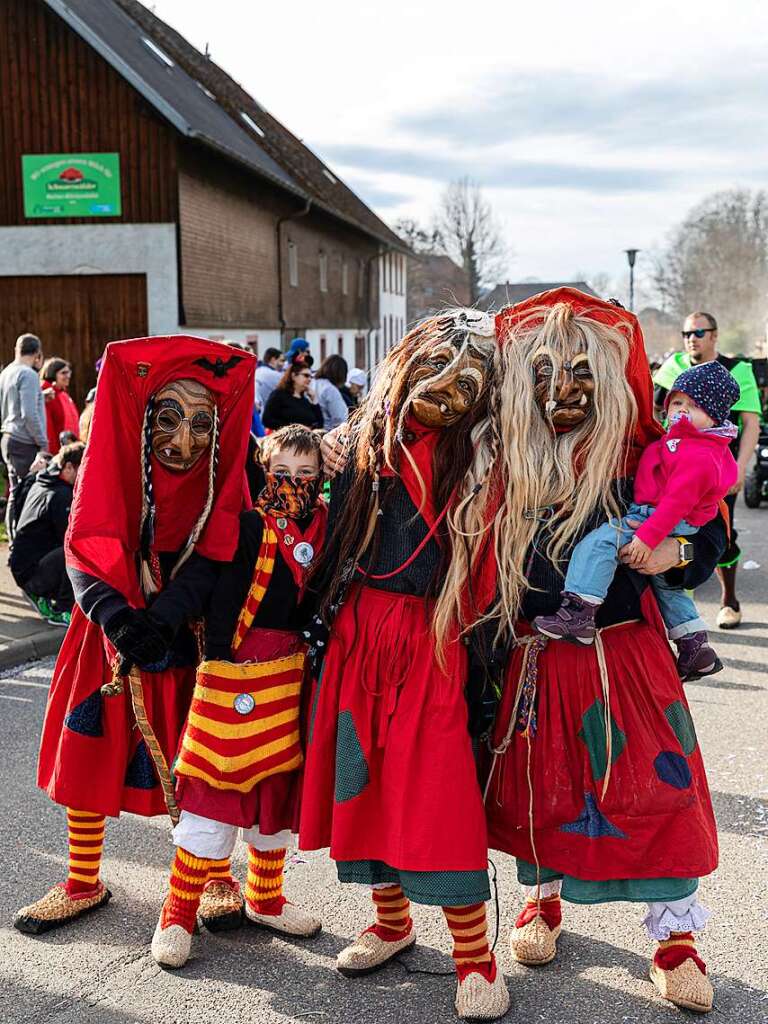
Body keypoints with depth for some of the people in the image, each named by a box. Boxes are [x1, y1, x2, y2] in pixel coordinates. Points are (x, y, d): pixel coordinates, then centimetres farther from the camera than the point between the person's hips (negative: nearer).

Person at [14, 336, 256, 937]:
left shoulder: (223, 481, -12)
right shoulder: (113, 466, -12)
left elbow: (210, 565, -17)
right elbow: (84, 555, -18)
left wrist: (160, 620, -32)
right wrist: (119, 618, -34)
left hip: (186, 637, -1)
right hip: (111, 634, 1)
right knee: (89, 753, 9)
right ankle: (84, 884, 28)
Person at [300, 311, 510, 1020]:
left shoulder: (478, 461, -2)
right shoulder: (371, 442, 7)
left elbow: (484, 573, -2)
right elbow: (339, 531, 14)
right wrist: (324, 617, 11)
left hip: (432, 640, -4)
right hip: (360, 631, 4)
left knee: (436, 788, -6)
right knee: (364, 777, 10)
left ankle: (475, 956, 8)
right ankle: (392, 923, 30)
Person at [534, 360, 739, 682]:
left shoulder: (698, 456, -21)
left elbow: (677, 500, -28)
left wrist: (647, 537, -31)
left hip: (657, 521, -12)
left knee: (599, 541, -25)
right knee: (663, 581, 28)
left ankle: (578, 614, -34)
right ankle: (696, 647, 33)